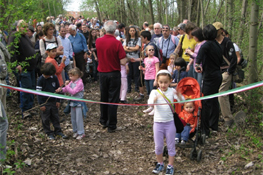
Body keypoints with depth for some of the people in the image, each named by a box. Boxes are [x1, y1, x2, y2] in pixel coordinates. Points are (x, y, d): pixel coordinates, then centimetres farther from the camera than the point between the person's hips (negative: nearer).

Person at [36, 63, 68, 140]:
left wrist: (58, 101, 6)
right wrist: (41, 104, -11)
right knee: (45, 119, 6)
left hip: (53, 102, 3)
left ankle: (58, 131, 26)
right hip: (45, 103, -3)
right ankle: (49, 133, 20)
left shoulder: (54, 78, -3)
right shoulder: (40, 79, -13)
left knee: (55, 117, 14)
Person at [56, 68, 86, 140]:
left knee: (79, 119, -1)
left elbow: (73, 92, -24)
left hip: (78, 103, -8)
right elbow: (66, 89, 9)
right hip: (72, 102, 8)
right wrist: (61, 89, -10)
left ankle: (81, 133, 9)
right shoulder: (71, 82, 5)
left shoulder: (79, 83, -18)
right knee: (73, 118, 15)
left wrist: (67, 86, -22)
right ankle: (75, 131, 29)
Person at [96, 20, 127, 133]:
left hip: (102, 73, 4)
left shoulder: (98, 41, -4)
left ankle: (103, 121, 31)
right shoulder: (117, 43, -18)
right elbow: (123, 62, -19)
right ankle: (111, 126, 9)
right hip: (114, 74, -4)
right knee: (113, 100, 3)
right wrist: (126, 59, 2)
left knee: (103, 98, 19)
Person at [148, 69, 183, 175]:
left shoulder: (172, 91, -4)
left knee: (171, 146, 9)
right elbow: (150, 103, -23)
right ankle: (160, 164, 32)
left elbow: (182, 101, -17)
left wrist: (179, 95, -39)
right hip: (158, 122, 1)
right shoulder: (155, 92, -5)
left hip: (170, 122, 0)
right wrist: (156, 98, -45)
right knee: (158, 146, 11)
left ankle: (170, 166, 23)